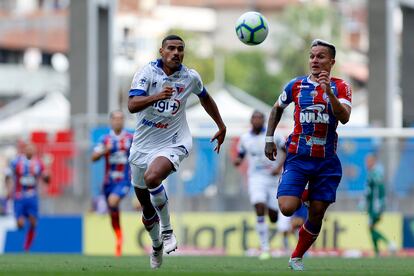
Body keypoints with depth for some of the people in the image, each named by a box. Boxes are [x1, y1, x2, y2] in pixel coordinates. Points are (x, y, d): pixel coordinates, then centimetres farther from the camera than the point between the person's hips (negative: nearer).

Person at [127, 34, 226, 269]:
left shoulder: (191, 77, -1)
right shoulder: (147, 72, -9)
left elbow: (205, 98, 21)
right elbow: (132, 105, -23)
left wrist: (221, 127, 29)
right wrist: (156, 96, -41)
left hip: (172, 143, -2)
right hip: (143, 145, 2)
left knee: (152, 177, -34)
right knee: (147, 208, 12)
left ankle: (167, 230, -16)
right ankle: (157, 246, 39)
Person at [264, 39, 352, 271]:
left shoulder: (340, 88, -1)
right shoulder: (296, 85, 3)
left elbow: (344, 118, -18)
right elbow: (277, 109, 19)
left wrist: (329, 92, -31)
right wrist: (269, 138, 12)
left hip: (326, 162, 0)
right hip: (298, 157, 0)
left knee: (317, 215, 2)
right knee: (287, 208, -17)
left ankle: (297, 258, 22)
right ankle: (301, 197, 20)